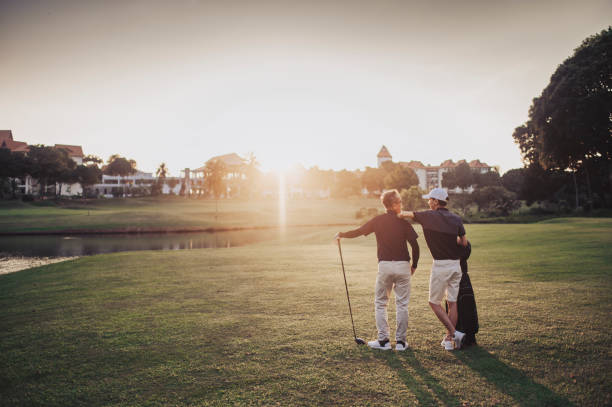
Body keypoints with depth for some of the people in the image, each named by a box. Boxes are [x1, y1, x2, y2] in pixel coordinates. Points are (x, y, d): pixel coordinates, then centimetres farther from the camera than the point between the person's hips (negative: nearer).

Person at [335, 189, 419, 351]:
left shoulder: (378, 220, 0)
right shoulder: (403, 222, 0)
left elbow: (358, 232, 2)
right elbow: (415, 245, -3)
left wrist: (341, 234, 19)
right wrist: (414, 265, 10)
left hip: (385, 265, 0)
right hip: (403, 266, 0)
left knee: (380, 303, 11)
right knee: (402, 304, 8)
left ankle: (383, 340, 9)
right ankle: (401, 341, 11)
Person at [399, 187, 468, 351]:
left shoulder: (430, 216, -8)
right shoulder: (457, 219, 5)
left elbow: (408, 214, 5)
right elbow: (464, 242, 5)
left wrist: (400, 214, 27)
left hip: (440, 265, -5)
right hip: (456, 265, 6)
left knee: (434, 302, 6)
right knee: (452, 302, 11)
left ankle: (454, 333, -4)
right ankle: (449, 340, 17)